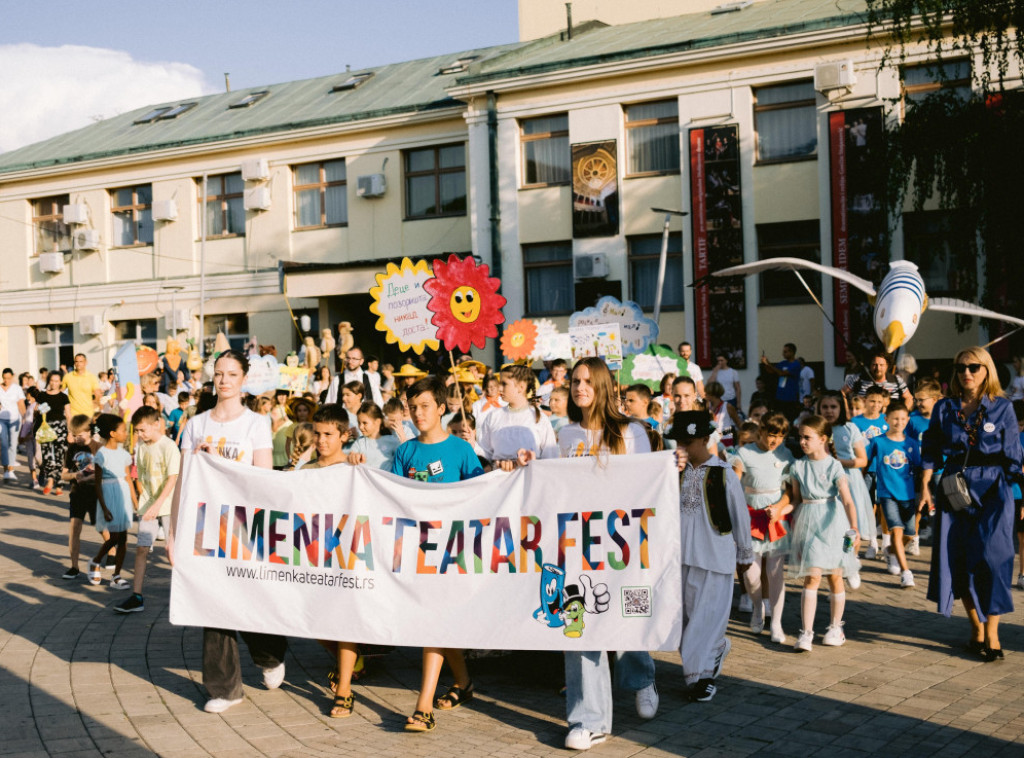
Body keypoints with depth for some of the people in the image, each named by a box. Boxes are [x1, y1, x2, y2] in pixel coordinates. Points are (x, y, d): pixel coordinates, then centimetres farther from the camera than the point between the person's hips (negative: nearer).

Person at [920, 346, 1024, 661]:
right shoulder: (944, 408, 6)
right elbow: (931, 451, 9)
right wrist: (925, 487, 4)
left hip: (992, 489, -3)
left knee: (991, 558, -9)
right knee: (958, 559, 4)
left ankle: (991, 634, -1)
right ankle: (976, 627, 19)